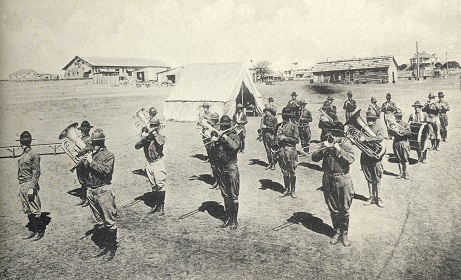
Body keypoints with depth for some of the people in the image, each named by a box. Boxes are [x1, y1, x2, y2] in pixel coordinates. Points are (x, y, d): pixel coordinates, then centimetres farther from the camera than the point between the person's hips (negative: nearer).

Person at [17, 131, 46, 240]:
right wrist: (21, 188, 16)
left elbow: (36, 173, -14)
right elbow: (21, 172, 18)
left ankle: (40, 231, 6)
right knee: (27, 210, 12)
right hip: (22, 186, 8)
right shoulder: (22, 155, 14)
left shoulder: (33, 154, -10)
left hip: (29, 185, -8)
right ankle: (33, 230, 21)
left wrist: (31, 188, -19)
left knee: (35, 210, -3)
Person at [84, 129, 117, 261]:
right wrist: (85, 161, -7)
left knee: (109, 221, -3)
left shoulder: (108, 155, -5)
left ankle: (112, 248, 7)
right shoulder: (90, 154, 12)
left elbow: (106, 170, -20)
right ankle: (104, 246, 26)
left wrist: (92, 162, -17)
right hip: (91, 190, 6)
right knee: (99, 222, 15)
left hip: (104, 190, -6)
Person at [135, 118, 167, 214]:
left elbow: (161, 143, -25)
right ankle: (156, 204, 24)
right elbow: (136, 146, -4)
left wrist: (154, 133, -16)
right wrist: (143, 137, -18)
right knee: (153, 186, 12)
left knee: (160, 184, -8)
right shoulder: (146, 137, 7)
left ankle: (161, 206, 1)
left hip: (158, 162, -4)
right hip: (149, 163, 4)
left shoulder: (160, 136, -1)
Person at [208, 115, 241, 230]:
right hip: (221, 168, 5)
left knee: (233, 195, -2)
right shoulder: (218, 136, 8)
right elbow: (212, 153, 9)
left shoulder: (233, 136, -5)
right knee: (225, 195, 12)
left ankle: (235, 220, 6)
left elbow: (235, 146, -26)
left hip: (231, 168, -5)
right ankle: (229, 217, 24)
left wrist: (226, 138, -20)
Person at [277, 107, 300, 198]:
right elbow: (277, 137, 19)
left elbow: (296, 140, -8)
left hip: (290, 150, -4)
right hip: (281, 150, 4)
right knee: (284, 171, 9)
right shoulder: (280, 125, 10)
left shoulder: (294, 126, -4)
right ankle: (287, 190, 20)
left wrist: (285, 138, -13)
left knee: (292, 171, 3)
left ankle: (293, 190, 13)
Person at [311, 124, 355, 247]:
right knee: (333, 209, 11)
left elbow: (350, 160, -18)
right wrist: (324, 148, -17)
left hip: (343, 180, -3)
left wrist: (339, 150, -19)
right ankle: (337, 232, 26)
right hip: (328, 180, 3)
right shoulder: (326, 145, 6)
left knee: (344, 209, 3)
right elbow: (314, 158, -4)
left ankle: (344, 234, 18)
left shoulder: (346, 145, -2)